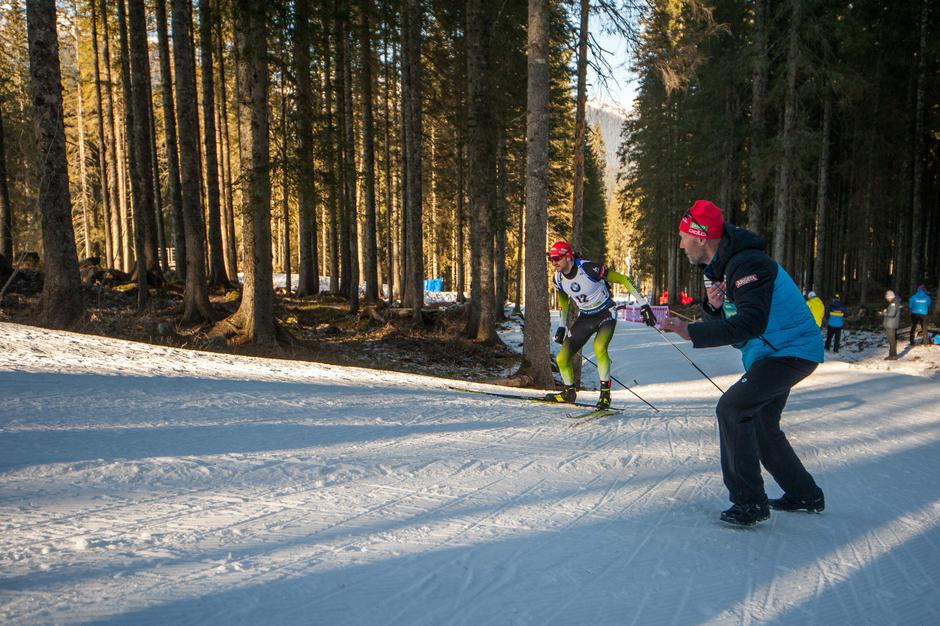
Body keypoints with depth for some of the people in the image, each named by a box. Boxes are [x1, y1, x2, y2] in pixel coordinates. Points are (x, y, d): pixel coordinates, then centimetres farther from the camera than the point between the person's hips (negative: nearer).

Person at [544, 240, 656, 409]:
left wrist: (644, 304, -21)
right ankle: (569, 392, 26)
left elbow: (622, 279, -20)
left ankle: (605, 392, -19)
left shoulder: (588, 268, -26)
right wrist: (562, 327, 17)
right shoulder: (558, 278, -7)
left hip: (606, 314, -6)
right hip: (585, 317, 6)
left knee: (599, 347, -36)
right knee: (561, 359, -1)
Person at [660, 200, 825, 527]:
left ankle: (750, 501, -13)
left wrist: (692, 332, -35)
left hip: (791, 350, -11)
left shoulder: (747, 265, -24)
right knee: (761, 423, 18)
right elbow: (720, 322, 8)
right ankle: (805, 495, 34)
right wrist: (712, 305, -15)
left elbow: (750, 323, -33)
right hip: (772, 353, 11)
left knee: (732, 408, -20)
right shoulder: (719, 268, 8)